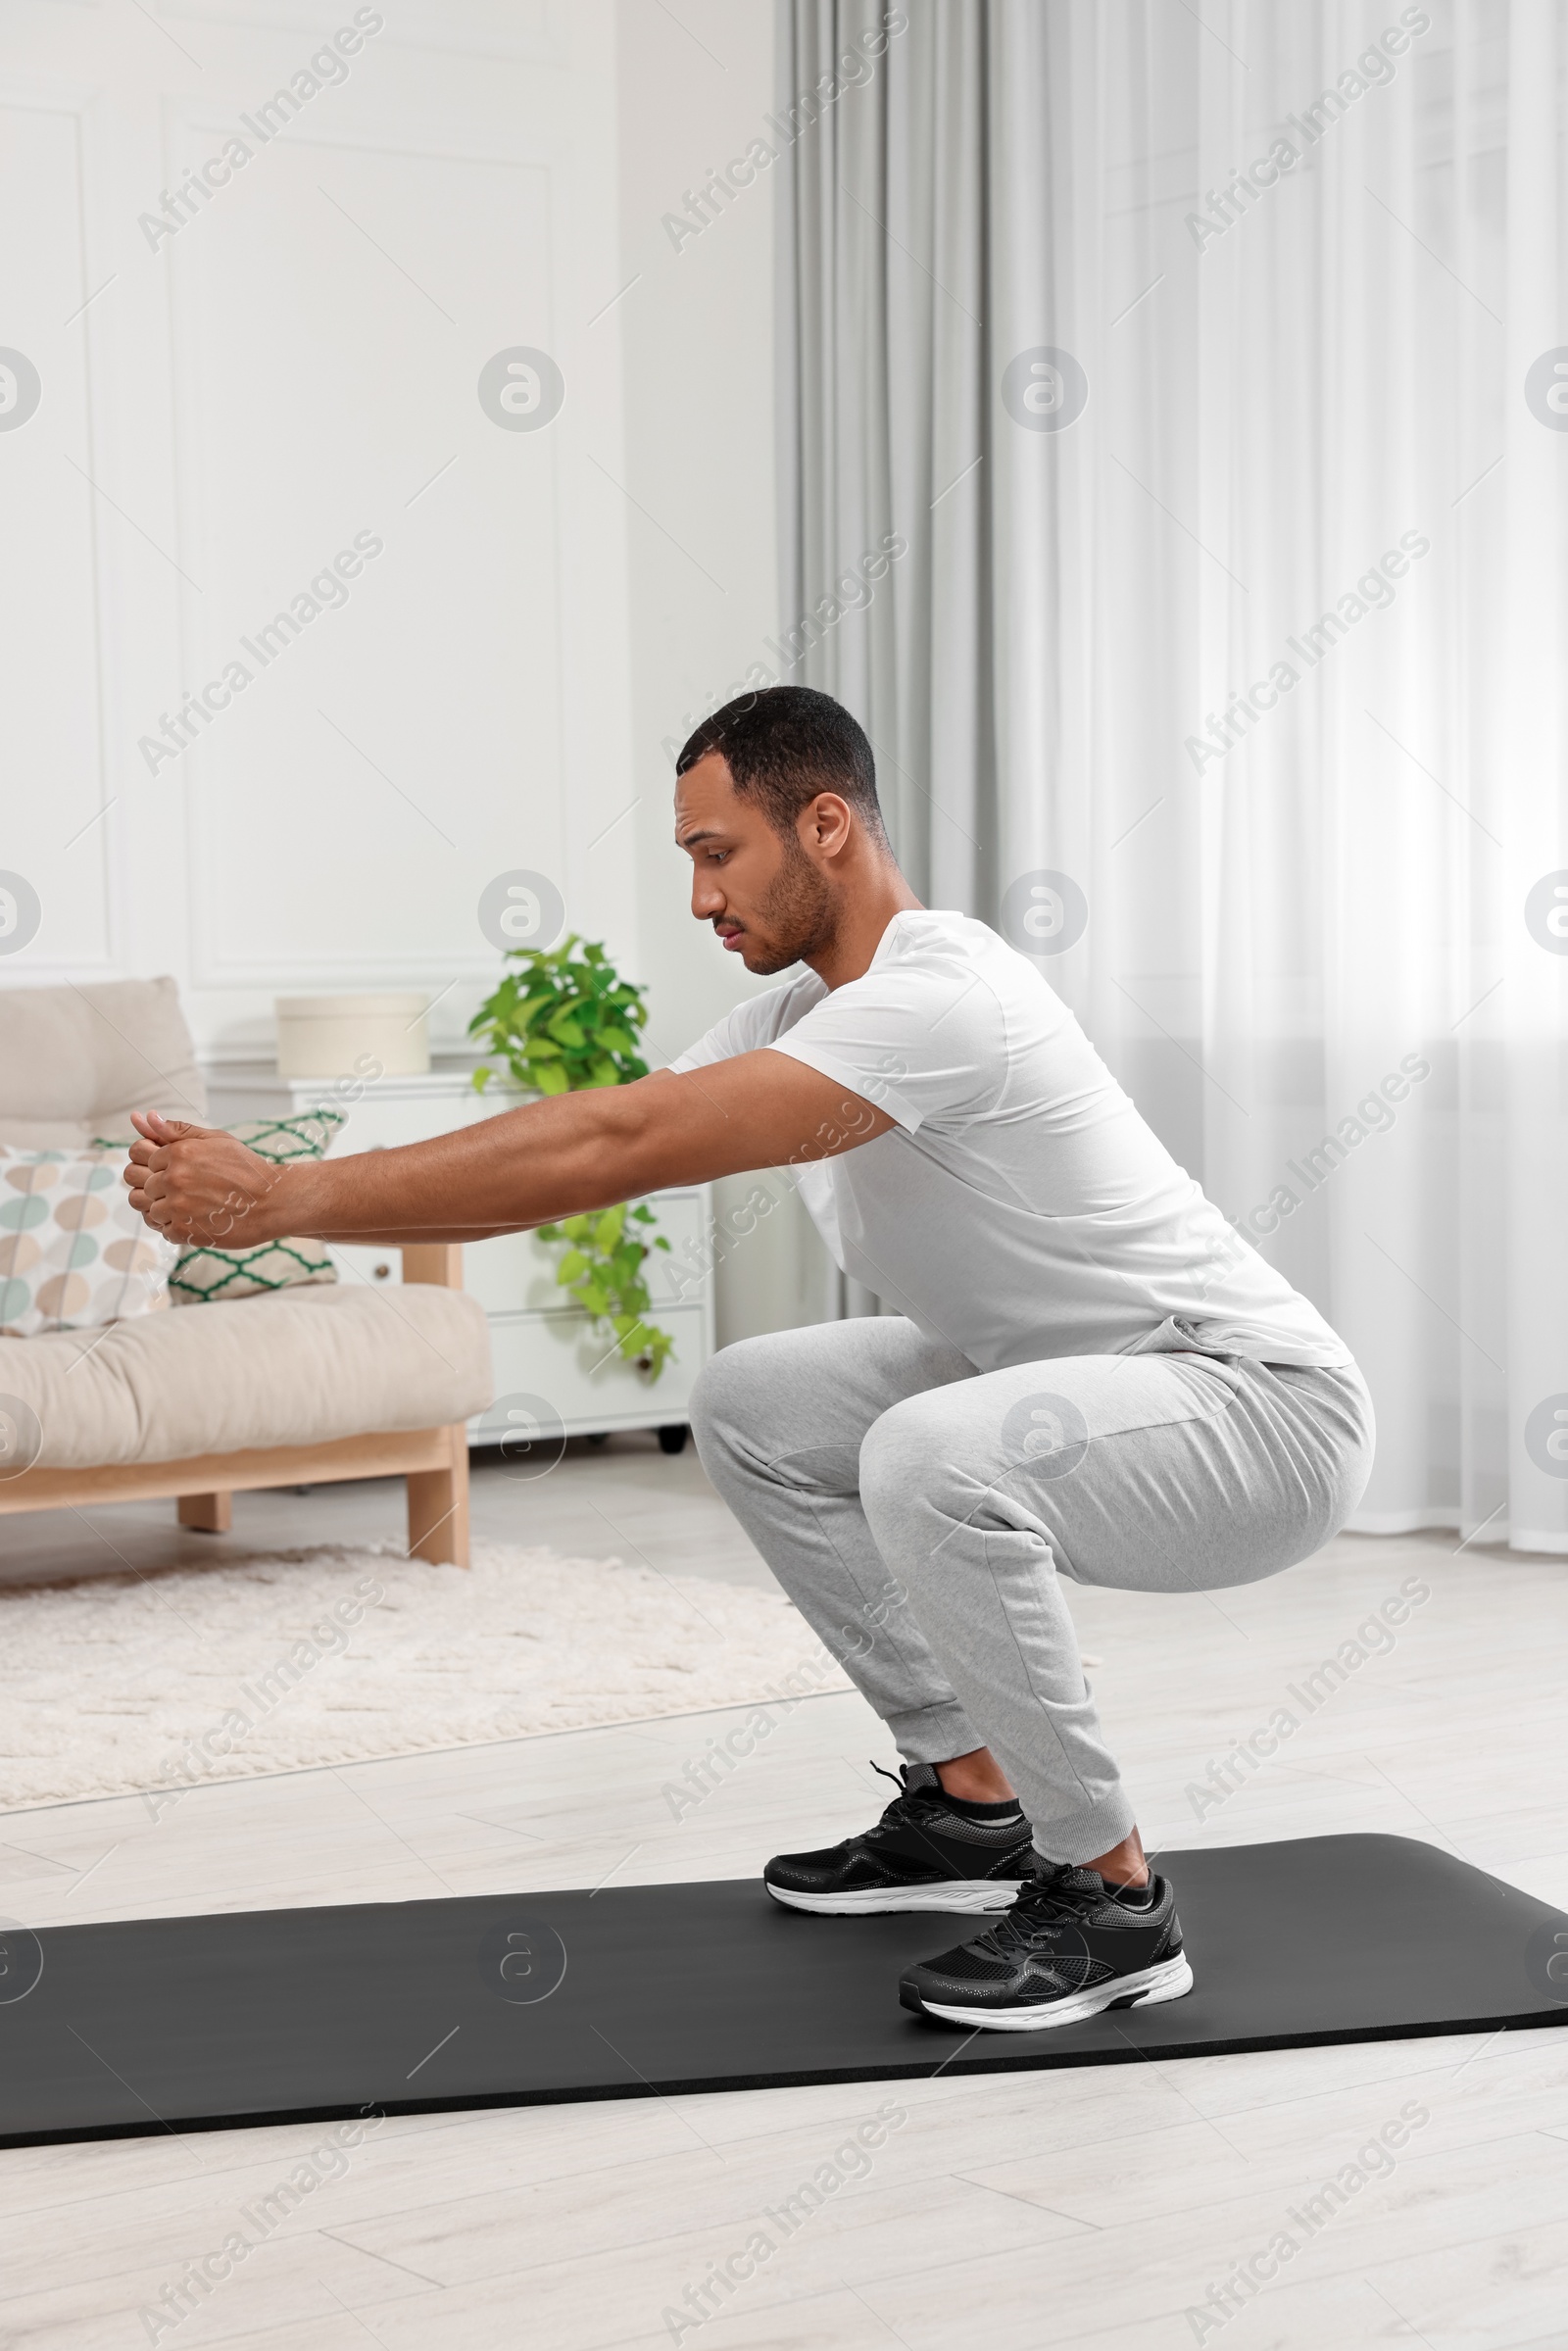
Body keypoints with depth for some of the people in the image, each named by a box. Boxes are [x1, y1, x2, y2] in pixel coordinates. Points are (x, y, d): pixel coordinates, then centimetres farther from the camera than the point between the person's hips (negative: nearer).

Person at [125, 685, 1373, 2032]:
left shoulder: (936, 1003, -27)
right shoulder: (808, 1006, 5)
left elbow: (621, 1148, -33)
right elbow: (602, 1149, 2)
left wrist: (283, 1197, -31)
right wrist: (272, 1197, -7)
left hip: (1270, 1408, -10)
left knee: (932, 1463, -37)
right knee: (753, 1410, 11)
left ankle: (1108, 1897, -17)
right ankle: (970, 1798, 16)